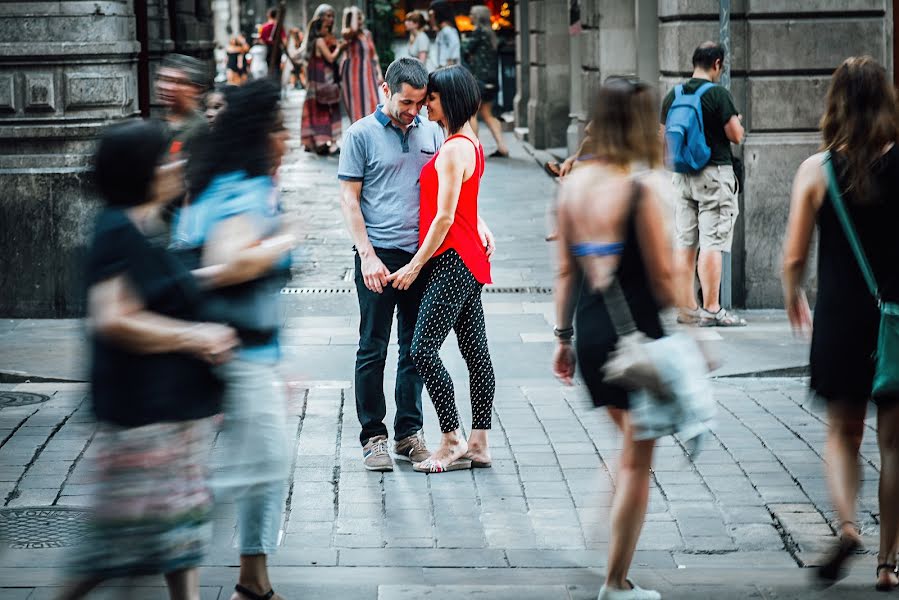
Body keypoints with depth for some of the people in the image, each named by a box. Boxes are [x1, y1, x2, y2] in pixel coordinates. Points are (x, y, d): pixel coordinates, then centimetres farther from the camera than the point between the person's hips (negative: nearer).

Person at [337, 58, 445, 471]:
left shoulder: (432, 133, 10)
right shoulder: (361, 134, -1)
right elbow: (349, 199, -3)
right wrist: (367, 255, -11)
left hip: (423, 254, 4)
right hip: (379, 255, -4)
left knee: (416, 348, 8)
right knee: (373, 348, 0)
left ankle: (409, 434, 17)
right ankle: (373, 436, 8)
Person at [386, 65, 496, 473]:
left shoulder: (453, 151, -16)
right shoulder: (470, 144, 14)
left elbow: (444, 217, -18)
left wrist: (416, 265, -12)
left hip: (452, 261, -10)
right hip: (470, 260, 10)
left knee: (423, 349, -9)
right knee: (475, 350, 9)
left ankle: (453, 441, -7)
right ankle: (478, 444, 12)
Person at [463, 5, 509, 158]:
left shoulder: (478, 31, -10)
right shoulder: (490, 33, 15)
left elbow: (466, 50, -10)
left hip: (479, 78, -9)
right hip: (492, 79, 9)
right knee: (487, 114, 13)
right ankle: (502, 146, 4)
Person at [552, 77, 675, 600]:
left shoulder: (572, 185, 3)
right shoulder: (640, 194, -16)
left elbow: (566, 269, 8)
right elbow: (662, 278, -14)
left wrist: (563, 335, 16)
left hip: (589, 332, 6)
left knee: (630, 444, 26)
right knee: (637, 461, 4)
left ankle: (610, 536, 24)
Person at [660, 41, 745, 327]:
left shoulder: (672, 96, 7)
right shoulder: (718, 94, -12)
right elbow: (736, 135, -11)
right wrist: (735, 122, 10)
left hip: (682, 174, 6)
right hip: (715, 172, -6)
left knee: (684, 243, 8)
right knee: (712, 242, -5)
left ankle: (686, 307, 11)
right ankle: (711, 309, -6)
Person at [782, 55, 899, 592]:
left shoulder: (817, 170, -6)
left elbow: (794, 256, -4)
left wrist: (794, 299, 16)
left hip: (840, 321, 0)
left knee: (843, 432, 17)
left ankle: (847, 522, -7)